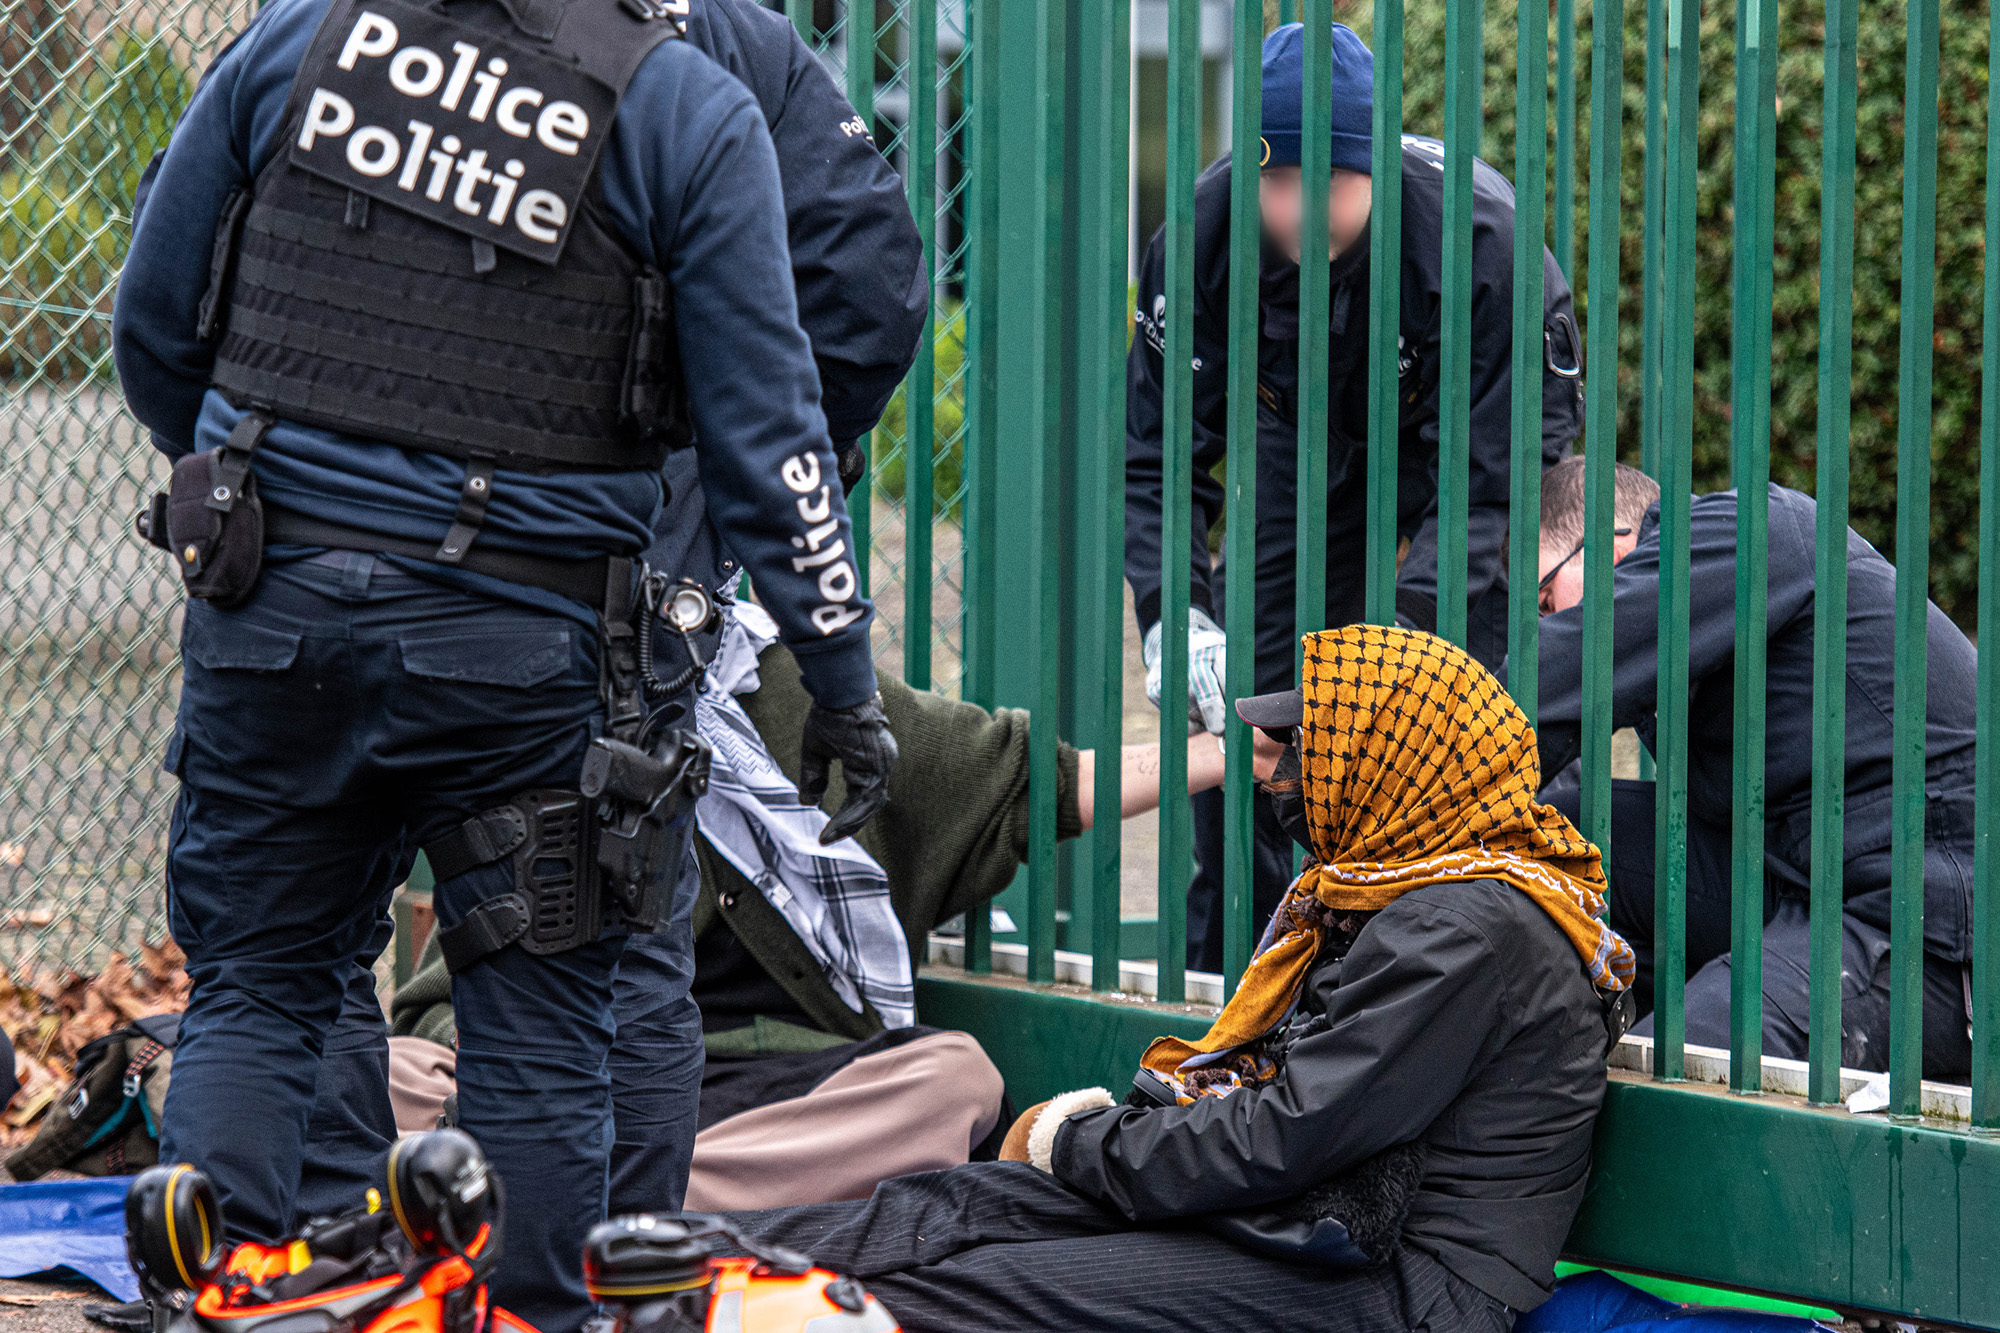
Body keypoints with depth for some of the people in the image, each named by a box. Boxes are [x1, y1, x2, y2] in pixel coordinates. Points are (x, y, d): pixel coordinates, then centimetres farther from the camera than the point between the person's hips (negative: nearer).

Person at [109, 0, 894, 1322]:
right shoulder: (694, 114, -5)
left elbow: (153, 324, 10)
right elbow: (764, 432, -5)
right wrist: (844, 685, 2)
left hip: (270, 602, 3)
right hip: (517, 641, -2)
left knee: (253, 994, 13)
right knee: (537, 1028, 8)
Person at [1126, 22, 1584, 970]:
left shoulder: (1475, 235, -38)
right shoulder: (1203, 233, -28)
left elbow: (1488, 482, -35)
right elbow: (1157, 453, -22)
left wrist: (1401, 631, -47)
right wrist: (1173, 615, -39)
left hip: (1479, 437, -3)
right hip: (1305, 434, 3)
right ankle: (1213, 980, 11)